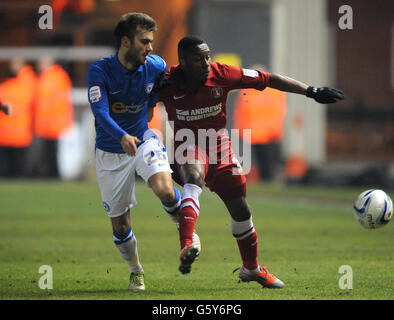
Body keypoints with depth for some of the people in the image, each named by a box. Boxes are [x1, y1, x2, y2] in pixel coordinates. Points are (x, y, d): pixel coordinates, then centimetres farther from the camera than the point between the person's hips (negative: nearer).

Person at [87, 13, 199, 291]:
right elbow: (100, 112, -33)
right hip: (110, 151, -1)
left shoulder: (155, 65, -8)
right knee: (120, 224, 5)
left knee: (165, 191, -27)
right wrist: (122, 137, -48)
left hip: (143, 140, 1)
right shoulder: (100, 70, -20)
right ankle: (136, 271, 31)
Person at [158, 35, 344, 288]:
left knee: (240, 209, 8)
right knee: (194, 176, -38)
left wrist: (311, 92, -9)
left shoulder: (222, 75, -15)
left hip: (219, 145, 4)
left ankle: (251, 268, 32)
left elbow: (268, 79, -8)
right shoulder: (167, 83, -19)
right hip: (187, 145, -4)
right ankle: (186, 247, -55)